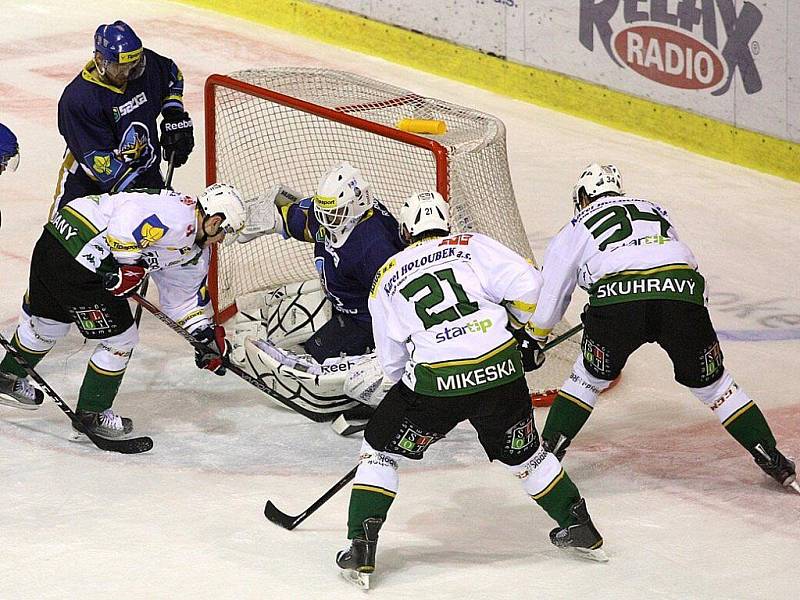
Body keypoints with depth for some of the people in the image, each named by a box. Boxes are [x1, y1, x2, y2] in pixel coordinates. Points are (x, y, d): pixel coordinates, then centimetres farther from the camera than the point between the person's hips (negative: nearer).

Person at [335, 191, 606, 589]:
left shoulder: (385, 278, 19)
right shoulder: (472, 246, 14)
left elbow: (392, 364, 22)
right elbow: (524, 283, -1)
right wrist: (522, 332, 15)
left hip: (435, 381, -1)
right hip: (501, 368, 1)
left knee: (380, 449, 17)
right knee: (522, 452, 25)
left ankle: (361, 550, 7)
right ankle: (580, 529, 34)